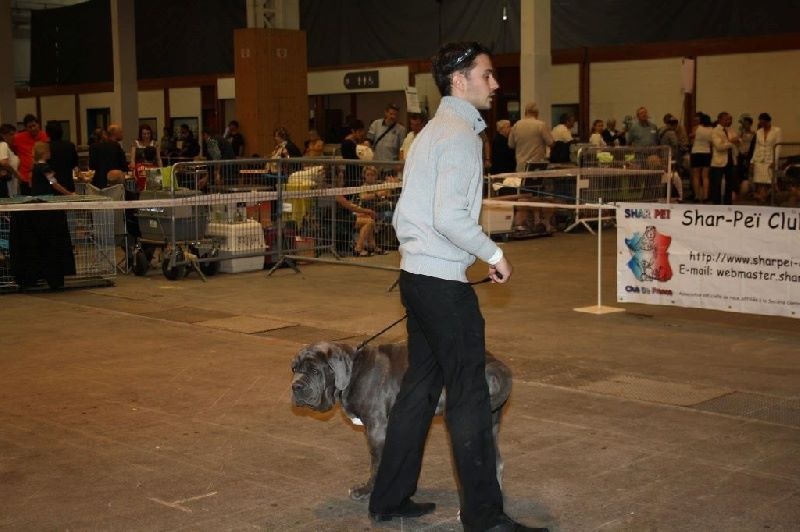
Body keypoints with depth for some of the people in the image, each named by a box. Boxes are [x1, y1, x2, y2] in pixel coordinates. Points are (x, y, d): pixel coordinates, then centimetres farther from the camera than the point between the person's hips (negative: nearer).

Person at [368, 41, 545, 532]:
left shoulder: (432, 132, 18)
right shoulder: (461, 134, -13)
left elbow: (405, 214, 20)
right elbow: (450, 217, -22)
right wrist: (495, 255, -12)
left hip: (415, 274, 10)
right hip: (444, 280, -10)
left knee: (420, 387, 15)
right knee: (469, 397, -4)